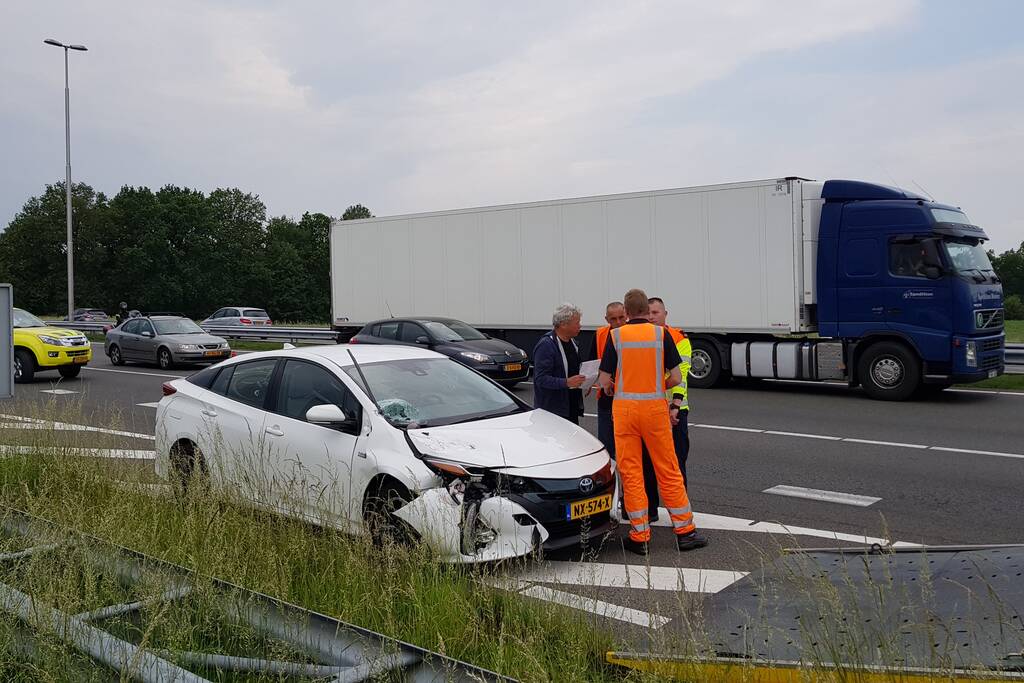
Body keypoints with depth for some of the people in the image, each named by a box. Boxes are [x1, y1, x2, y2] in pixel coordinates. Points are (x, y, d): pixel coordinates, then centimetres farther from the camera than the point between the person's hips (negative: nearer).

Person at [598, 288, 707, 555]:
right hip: (655, 407, 0)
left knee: (630, 473, 6)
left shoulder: (615, 336, -1)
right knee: (668, 471, 8)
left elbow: (604, 381, -2)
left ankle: (640, 536, 8)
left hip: (624, 407, 0)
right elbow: (675, 377, -1)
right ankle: (685, 531, 15)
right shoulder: (661, 334, 0)